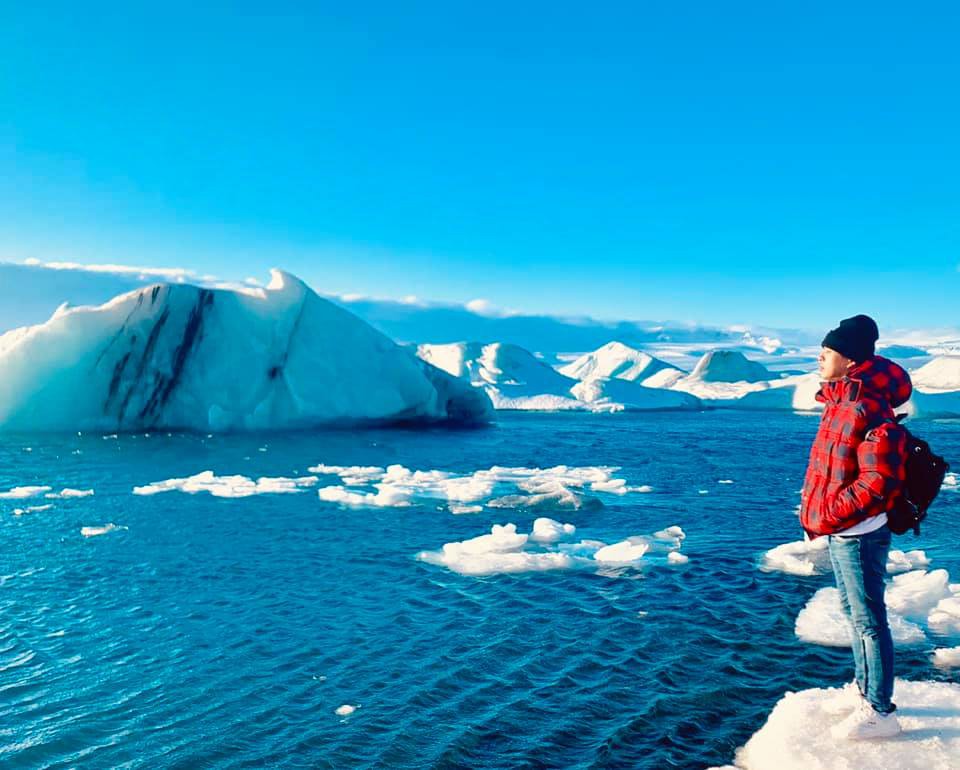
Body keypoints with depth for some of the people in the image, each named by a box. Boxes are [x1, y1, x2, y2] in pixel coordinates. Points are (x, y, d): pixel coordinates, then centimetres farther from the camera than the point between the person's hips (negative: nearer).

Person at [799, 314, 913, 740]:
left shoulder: (869, 411, -22)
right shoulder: (839, 400, 8)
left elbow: (878, 482, -25)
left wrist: (828, 514, -22)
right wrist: (815, 509, 10)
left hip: (858, 534, -10)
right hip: (838, 531, 10)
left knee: (869, 619, 2)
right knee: (854, 613, 22)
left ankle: (879, 711, 14)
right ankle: (863, 687, 38)